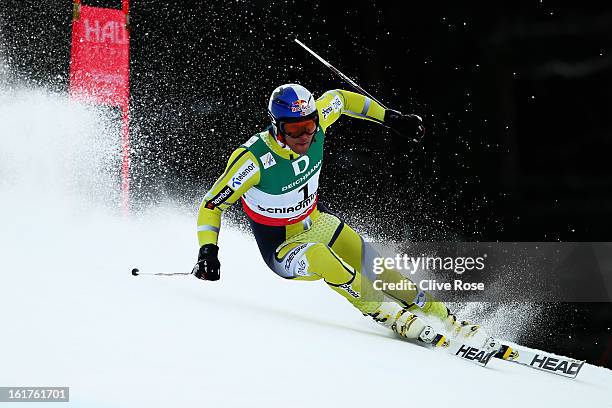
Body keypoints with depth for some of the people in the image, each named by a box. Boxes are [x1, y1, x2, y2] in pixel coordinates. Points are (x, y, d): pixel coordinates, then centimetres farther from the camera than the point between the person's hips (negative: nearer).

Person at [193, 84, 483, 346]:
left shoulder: (313, 122, -18)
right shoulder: (253, 159, -32)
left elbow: (338, 99, 5)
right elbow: (210, 205, -22)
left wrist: (392, 118, 7)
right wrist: (208, 250, -37)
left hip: (318, 223, 5)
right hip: (282, 247, -5)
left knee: (378, 273, -6)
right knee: (321, 257, -37)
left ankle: (448, 322, 13)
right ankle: (398, 319, -25)